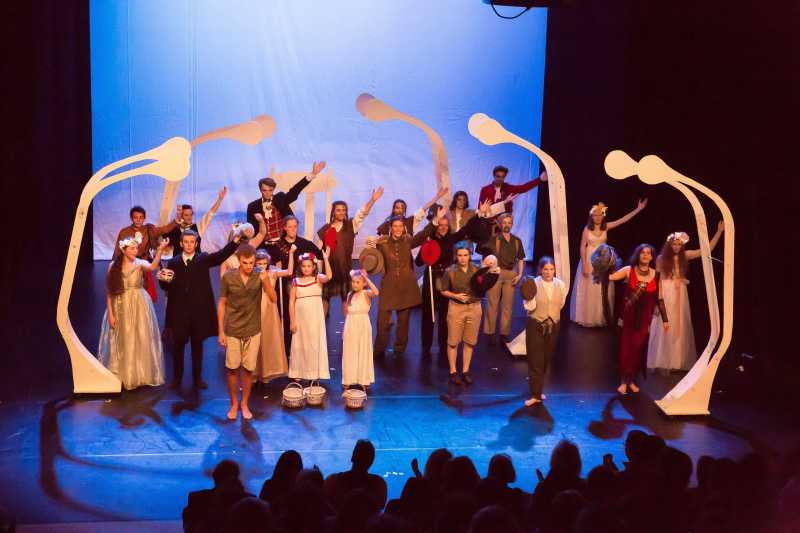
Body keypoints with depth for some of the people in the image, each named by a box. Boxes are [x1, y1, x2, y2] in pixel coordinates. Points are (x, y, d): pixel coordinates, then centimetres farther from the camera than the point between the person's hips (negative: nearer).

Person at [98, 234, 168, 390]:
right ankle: (123, 377, 20)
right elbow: (109, 292, -2)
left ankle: (140, 375, 19)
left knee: (140, 341, 4)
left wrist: (159, 251, -45)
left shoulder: (140, 264, -6)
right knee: (122, 342, 8)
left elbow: (153, 267, -31)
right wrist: (110, 313, -6)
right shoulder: (114, 266, -3)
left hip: (139, 307, -1)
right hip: (120, 309, 1)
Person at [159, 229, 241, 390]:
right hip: (179, 311, 0)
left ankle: (197, 378, 20)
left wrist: (235, 240, -29)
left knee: (197, 345, 10)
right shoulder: (173, 262, 5)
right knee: (178, 345, 7)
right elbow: (167, 287, 6)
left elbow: (221, 255, -14)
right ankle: (177, 378, 20)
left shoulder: (204, 259, 3)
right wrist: (162, 279, -18)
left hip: (199, 311, 0)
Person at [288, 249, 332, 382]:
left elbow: (329, 277, -25)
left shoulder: (318, 278, -2)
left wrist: (326, 259, -29)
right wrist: (292, 321, -3)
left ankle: (314, 373, 13)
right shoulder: (296, 281, 1)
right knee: (300, 344, 8)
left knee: (315, 343, 4)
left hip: (315, 318, -1)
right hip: (300, 318, 1)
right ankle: (299, 372, 17)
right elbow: (291, 302, 1)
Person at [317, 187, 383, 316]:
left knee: (346, 296, 7)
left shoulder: (351, 225, 2)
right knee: (325, 296, 8)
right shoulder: (325, 229, 0)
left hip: (345, 266, 0)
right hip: (328, 266, 0)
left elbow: (362, 214, -12)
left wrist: (372, 200, -26)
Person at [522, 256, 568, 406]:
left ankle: (537, 387, 32)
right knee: (535, 360, -5)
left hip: (553, 325, 4)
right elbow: (529, 307, -16)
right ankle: (535, 394, -4)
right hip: (535, 325, -4)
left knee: (546, 359, 13)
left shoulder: (560, 285, -2)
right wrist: (529, 297, -32)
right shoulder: (533, 284, -11)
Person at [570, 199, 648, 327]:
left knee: (602, 290, 8)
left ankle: (601, 317, 19)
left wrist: (638, 209, -9)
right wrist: (584, 265, -13)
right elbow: (582, 247, -7)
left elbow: (623, 220, -3)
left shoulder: (606, 227, 0)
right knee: (589, 289, 3)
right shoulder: (587, 229, -8)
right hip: (590, 260, -3)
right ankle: (587, 318, 13)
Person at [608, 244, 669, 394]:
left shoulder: (656, 275, -1)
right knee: (626, 347, -1)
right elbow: (609, 277, -12)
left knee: (638, 348, 6)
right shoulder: (629, 270, -5)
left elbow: (659, 299, 4)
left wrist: (665, 319, 6)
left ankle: (631, 380, 20)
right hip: (629, 315, -1)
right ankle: (623, 381, 8)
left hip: (645, 317, 2)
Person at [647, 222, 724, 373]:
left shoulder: (685, 256, 2)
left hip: (680, 294, 3)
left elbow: (708, 249, 0)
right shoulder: (662, 258, -4)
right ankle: (663, 361, 4)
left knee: (679, 326, 7)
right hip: (666, 294, -3)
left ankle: (678, 361, 15)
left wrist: (719, 231, -6)